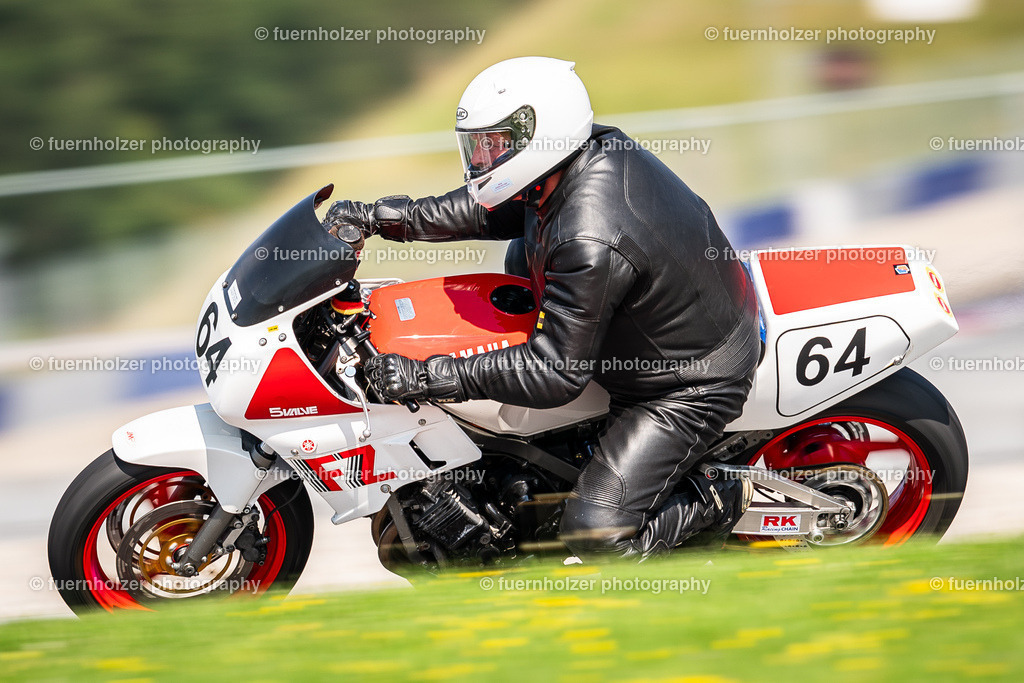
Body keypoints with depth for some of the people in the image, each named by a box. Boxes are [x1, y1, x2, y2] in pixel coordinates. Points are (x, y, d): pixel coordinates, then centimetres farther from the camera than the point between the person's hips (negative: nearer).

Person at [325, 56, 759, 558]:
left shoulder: (590, 245, -37)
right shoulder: (596, 150, -10)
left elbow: (556, 373, -31)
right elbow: (491, 211, 8)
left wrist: (424, 379, -30)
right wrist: (380, 218, 2)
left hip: (690, 387, -10)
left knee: (594, 533, -12)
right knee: (522, 255, 24)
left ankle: (718, 502, 9)